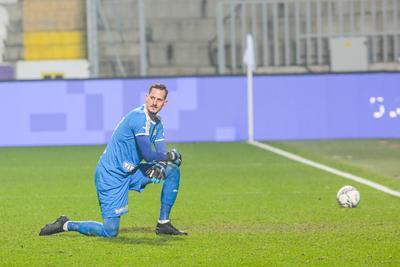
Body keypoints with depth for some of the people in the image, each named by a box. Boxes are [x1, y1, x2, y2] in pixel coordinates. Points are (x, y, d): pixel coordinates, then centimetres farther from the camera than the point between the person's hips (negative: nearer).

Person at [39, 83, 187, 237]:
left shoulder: (157, 122, 9)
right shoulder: (140, 118, -22)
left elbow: (162, 153, 6)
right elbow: (148, 155, -25)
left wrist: (158, 166, -17)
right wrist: (172, 156, -8)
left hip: (130, 172, 9)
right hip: (111, 176, -9)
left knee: (172, 169, 3)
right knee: (110, 232, -13)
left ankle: (163, 223, 9)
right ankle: (66, 225, 10)